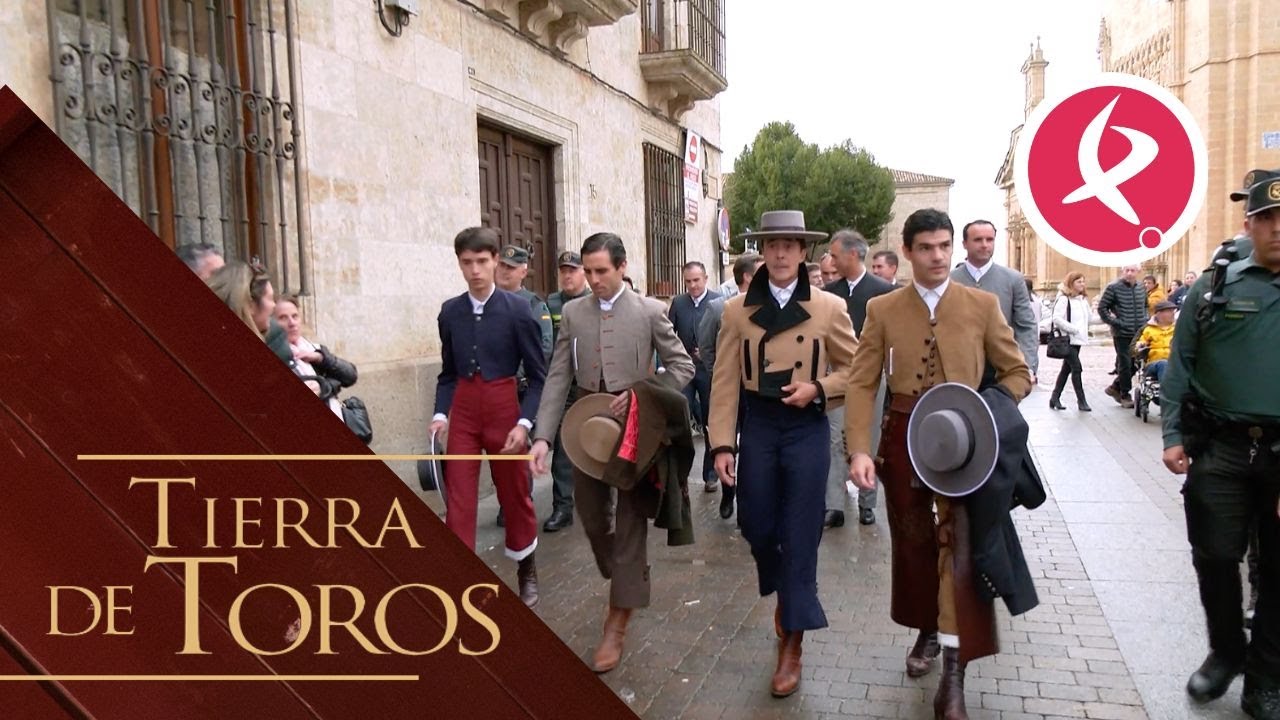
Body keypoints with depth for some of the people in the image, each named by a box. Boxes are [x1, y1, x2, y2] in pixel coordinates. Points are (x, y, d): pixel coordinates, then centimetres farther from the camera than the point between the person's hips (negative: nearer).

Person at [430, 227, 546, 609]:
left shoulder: (517, 308, -9)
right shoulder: (450, 310, 2)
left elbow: (538, 375, -7)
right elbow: (448, 372, 10)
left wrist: (524, 422, -17)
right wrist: (441, 413, -5)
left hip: (504, 409, -2)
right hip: (462, 413, 2)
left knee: (515, 495, 13)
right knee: (458, 502, 0)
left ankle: (527, 571, 37)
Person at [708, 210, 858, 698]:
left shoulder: (830, 308, -2)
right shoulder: (736, 311, 1)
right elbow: (725, 383, -1)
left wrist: (818, 389, -12)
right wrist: (722, 445, -7)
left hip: (807, 428, -1)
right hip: (758, 427, 2)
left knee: (800, 535, 0)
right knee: (756, 527, 7)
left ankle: (792, 645, 13)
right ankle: (784, 594, 40)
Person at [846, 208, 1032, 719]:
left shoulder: (983, 305, 0)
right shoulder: (881, 309, 1)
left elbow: (1017, 372, 5)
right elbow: (862, 383, -4)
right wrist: (860, 449, -16)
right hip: (903, 438, 2)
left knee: (959, 543, -7)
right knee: (912, 541, 13)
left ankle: (954, 672, -1)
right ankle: (927, 630, 35)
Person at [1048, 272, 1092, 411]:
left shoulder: (1083, 299, 14)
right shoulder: (1063, 299, -12)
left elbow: (1089, 316, 22)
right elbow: (1057, 318, -20)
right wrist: (1073, 328, -20)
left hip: (1078, 339, 8)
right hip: (1067, 339, -8)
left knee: (1067, 368, 11)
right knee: (1077, 368, -10)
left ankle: (1055, 398, 18)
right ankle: (1081, 401, -4)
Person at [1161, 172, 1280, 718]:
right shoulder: (1213, 289, 4)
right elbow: (1179, 366, 3)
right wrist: (1172, 436, -4)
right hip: (1219, 448, -1)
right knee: (1215, 557, 5)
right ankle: (1226, 653, 28)